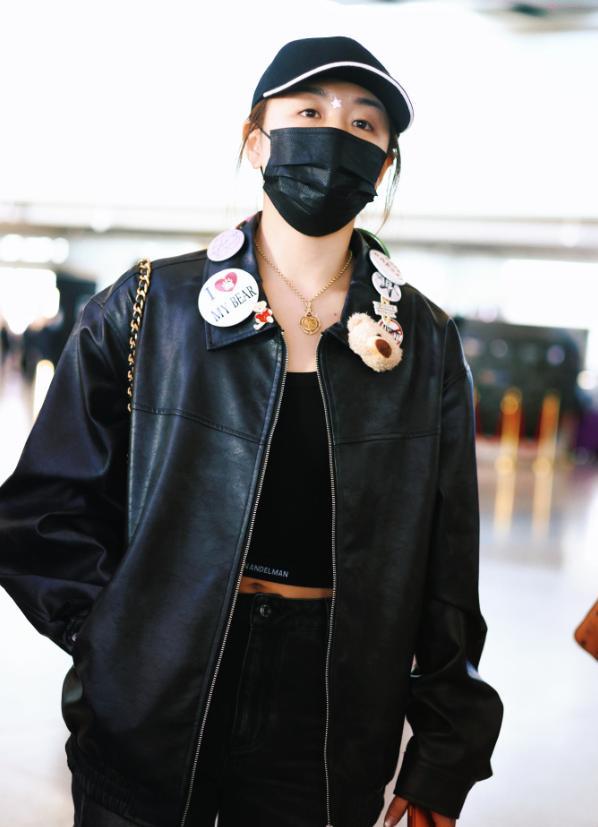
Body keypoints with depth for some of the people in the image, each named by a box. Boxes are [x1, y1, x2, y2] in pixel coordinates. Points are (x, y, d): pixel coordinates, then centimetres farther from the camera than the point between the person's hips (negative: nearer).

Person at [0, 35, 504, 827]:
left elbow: (447, 575, 2)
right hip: (148, 716, 0)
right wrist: (120, 641, -7)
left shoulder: (427, 344, 0)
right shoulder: (149, 307, -3)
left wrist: (447, 759, 1)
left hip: (332, 744, 1)